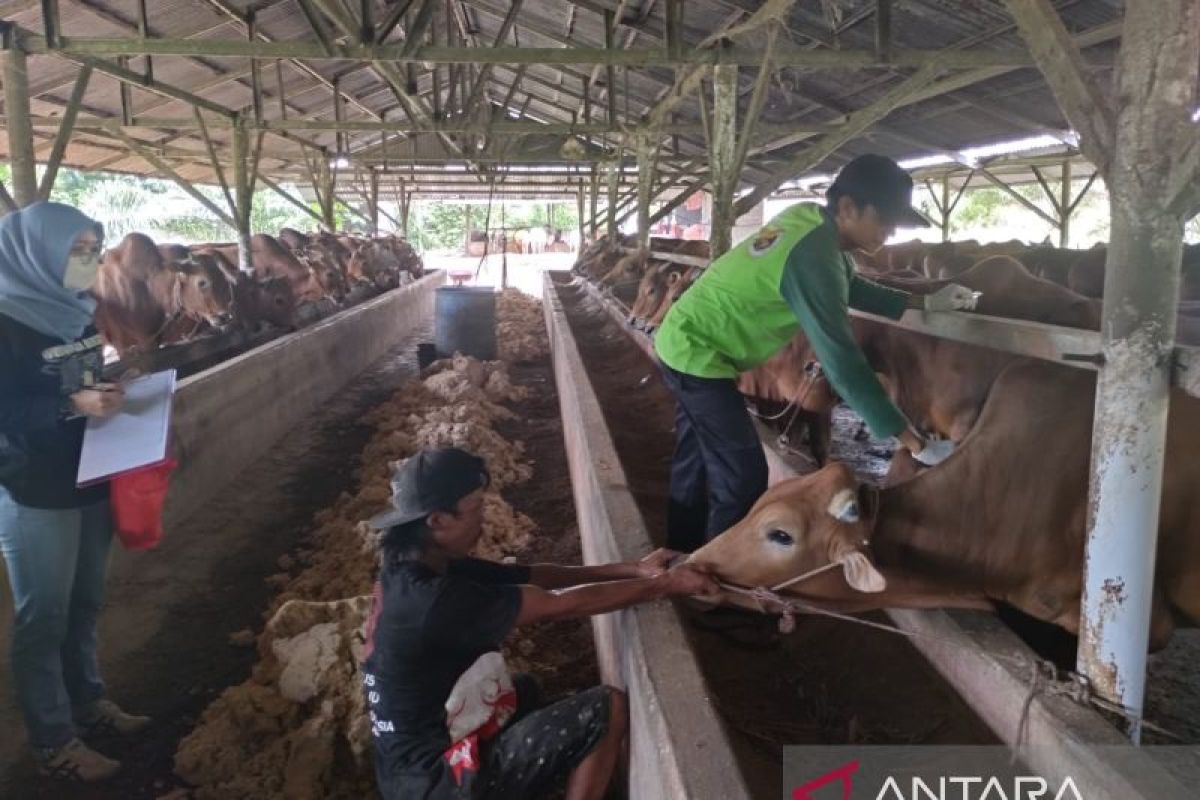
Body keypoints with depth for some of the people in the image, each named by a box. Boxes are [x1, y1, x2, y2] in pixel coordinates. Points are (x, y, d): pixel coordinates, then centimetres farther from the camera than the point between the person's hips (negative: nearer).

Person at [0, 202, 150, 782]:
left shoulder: (77, 313, 7)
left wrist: (112, 392, -2)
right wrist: (73, 406, -28)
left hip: (90, 483, 7)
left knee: (84, 605, 18)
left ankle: (88, 703, 35)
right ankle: (53, 743, 18)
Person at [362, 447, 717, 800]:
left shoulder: (413, 569, 0)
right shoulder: (436, 598, -28)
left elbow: (535, 576, 2)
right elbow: (562, 603, -22)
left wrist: (634, 570, -5)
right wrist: (665, 585, -12)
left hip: (420, 760, 9)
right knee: (606, 710, -10)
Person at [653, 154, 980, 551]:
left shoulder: (809, 218, -2)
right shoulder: (813, 255, -28)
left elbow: (852, 288, 17)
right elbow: (842, 362, -30)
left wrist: (926, 303, 9)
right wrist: (916, 444, -28)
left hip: (687, 340, 10)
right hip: (697, 352, -10)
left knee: (695, 465, 20)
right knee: (743, 477, -6)